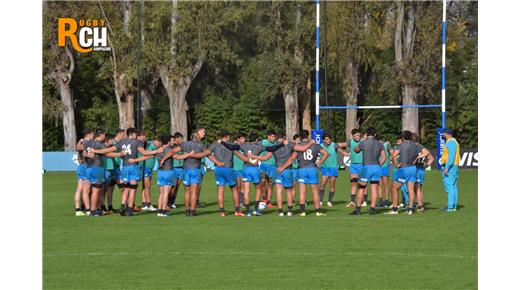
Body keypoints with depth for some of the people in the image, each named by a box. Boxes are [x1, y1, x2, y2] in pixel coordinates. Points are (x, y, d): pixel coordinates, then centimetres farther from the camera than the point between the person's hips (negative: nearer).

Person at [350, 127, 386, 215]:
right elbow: (384, 157, 5)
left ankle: (358, 209, 2)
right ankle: (372, 208, 1)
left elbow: (356, 150, 17)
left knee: (361, 189, 3)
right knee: (374, 189, 5)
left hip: (366, 167, -3)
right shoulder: (379, 144, 7)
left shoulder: (363, 143, -3)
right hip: (376, 167, 3)